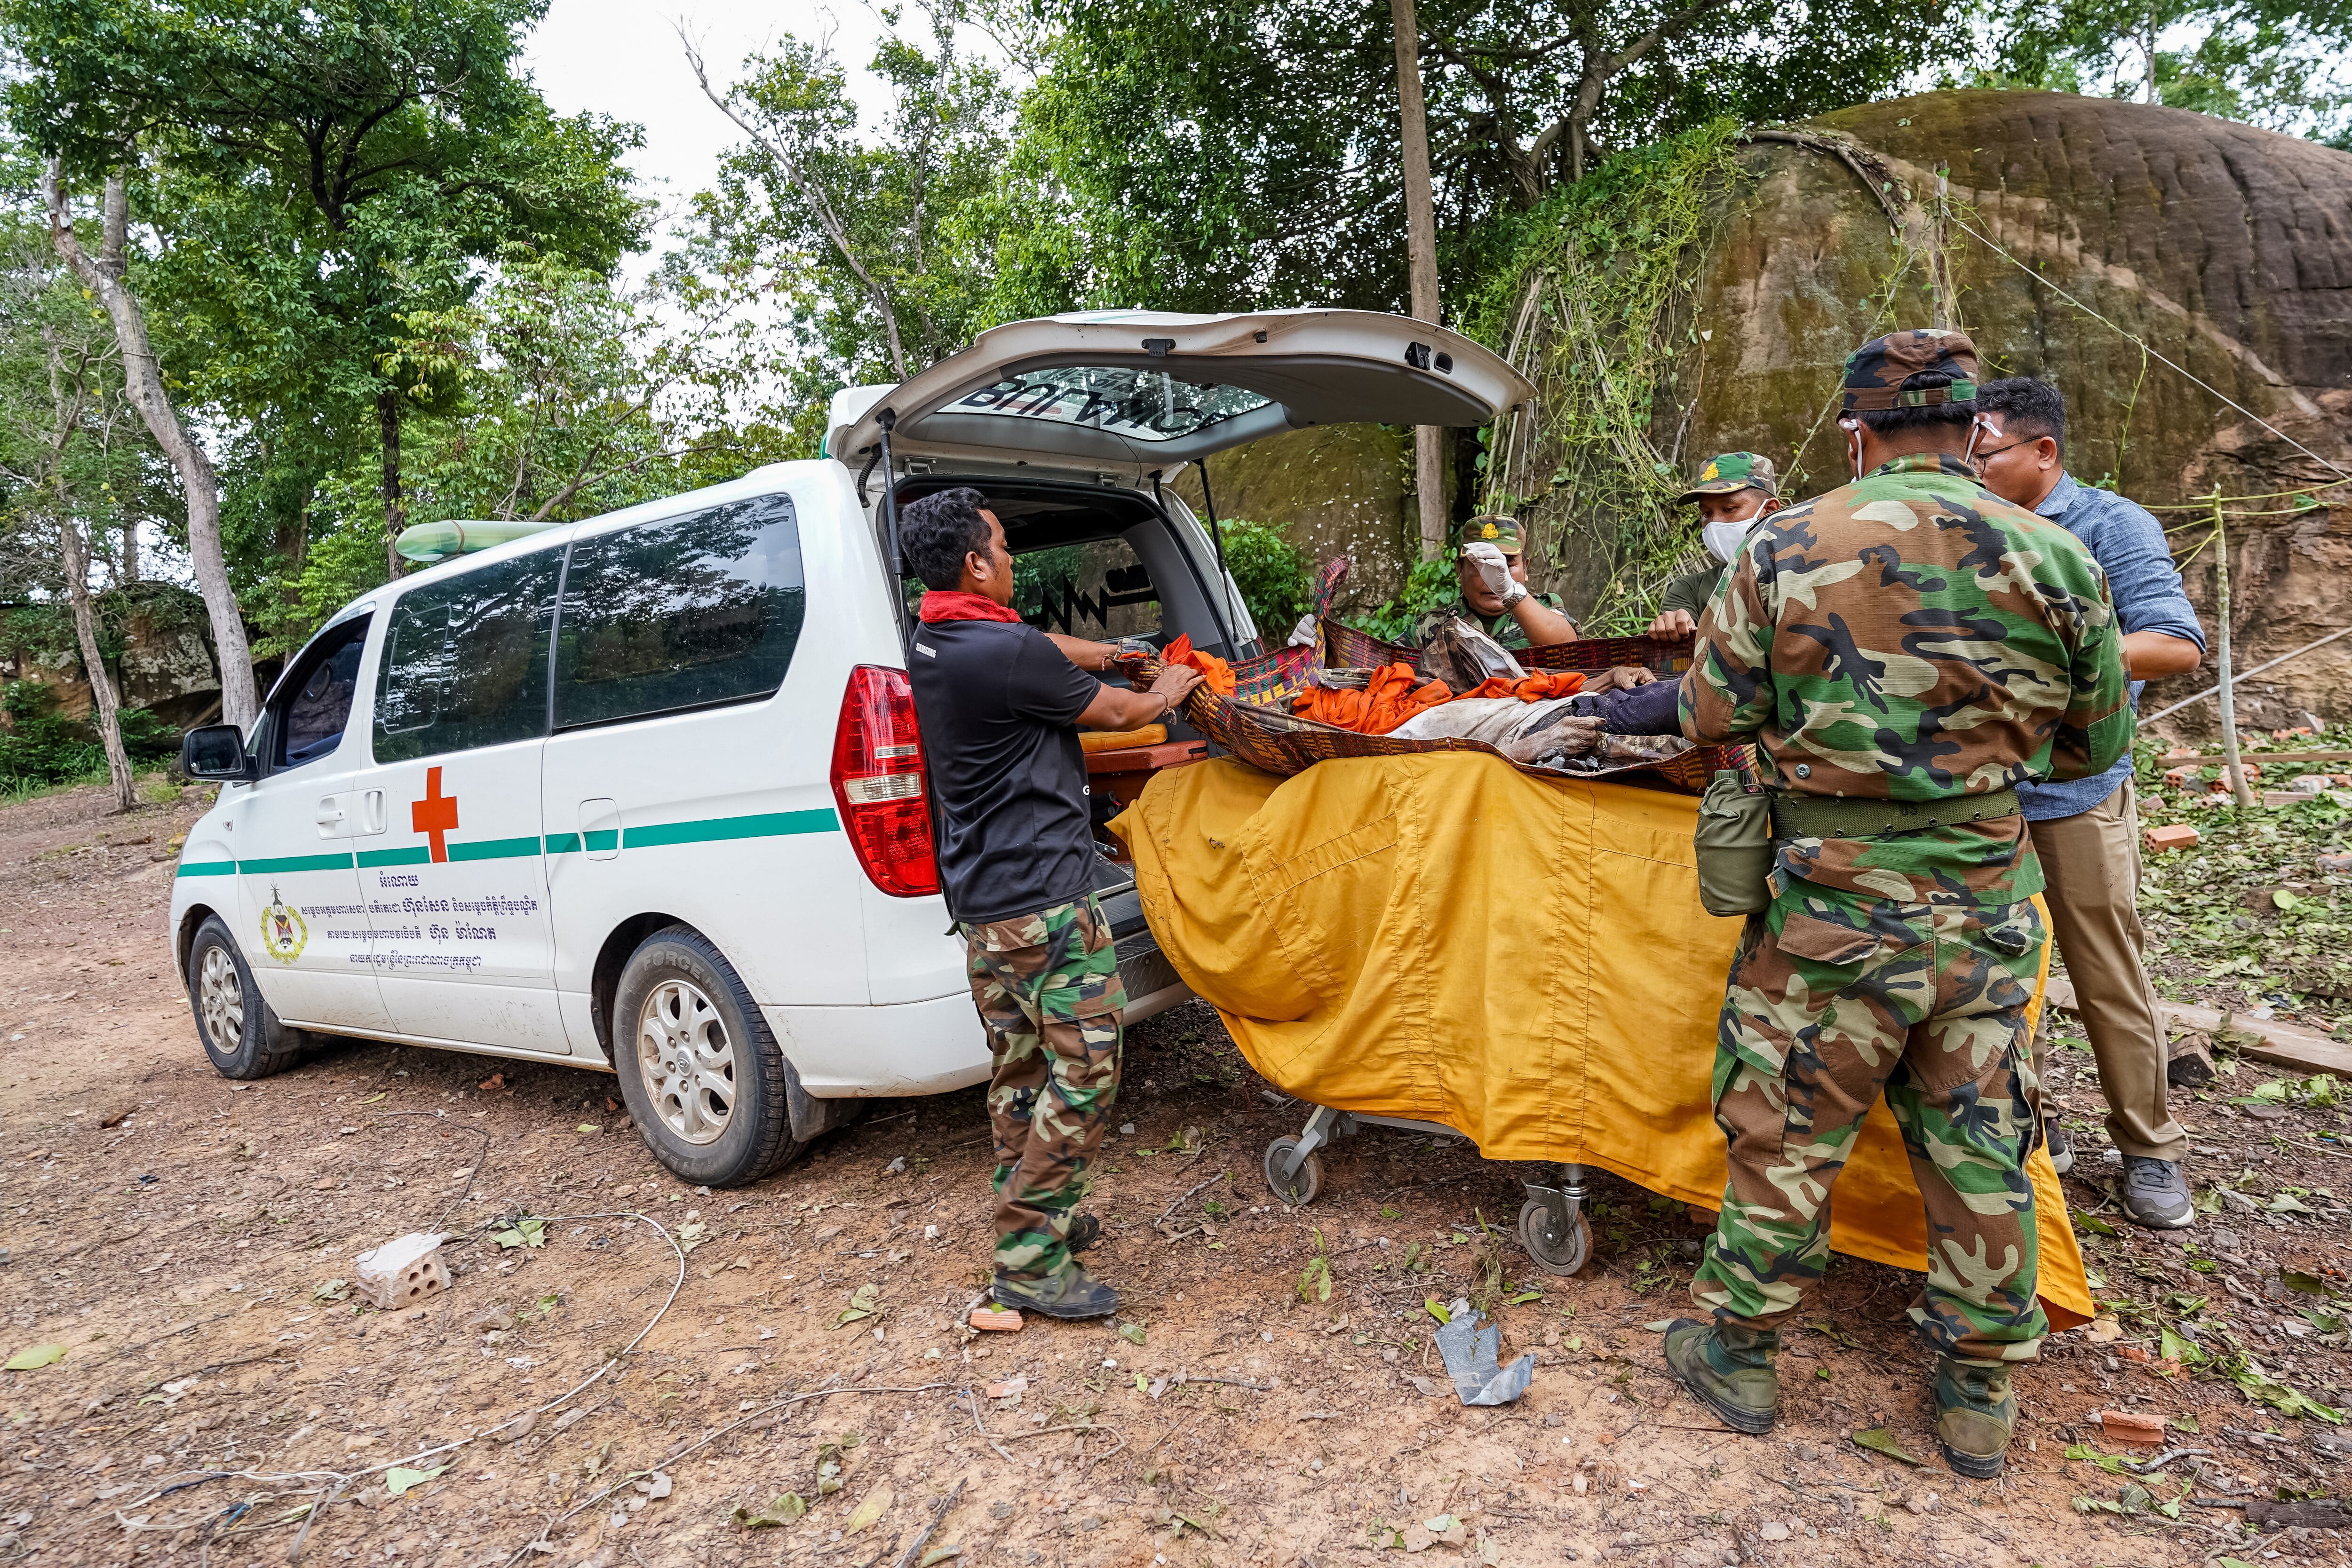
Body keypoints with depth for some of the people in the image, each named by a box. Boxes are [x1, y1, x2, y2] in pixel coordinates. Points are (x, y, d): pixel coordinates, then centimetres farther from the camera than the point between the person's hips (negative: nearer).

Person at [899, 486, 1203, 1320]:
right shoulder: (1008, 652, -20)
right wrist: (1165, 694, 15)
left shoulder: (932, 642, 8)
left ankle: (1029, 1216, 31)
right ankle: (1031, 1261, 4)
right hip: (1041, 898, -10)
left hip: (978, 894, 10)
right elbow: (1118, 712, -4)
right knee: (1084, 1069, -2)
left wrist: (1102, 651, 20)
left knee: (1018, 1067, 18)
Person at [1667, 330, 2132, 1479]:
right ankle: (1980, 1392, 32)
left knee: (1787, 1138, 10)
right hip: (1987, 908, 3)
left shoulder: (1785, 550, -10)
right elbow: (2097, 746, 8)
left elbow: (1711, 718, -5)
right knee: (1979, 1149, 16)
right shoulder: (2056, 561, -2)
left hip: (1833, 909, -3)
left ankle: (1736, 1352, 27)